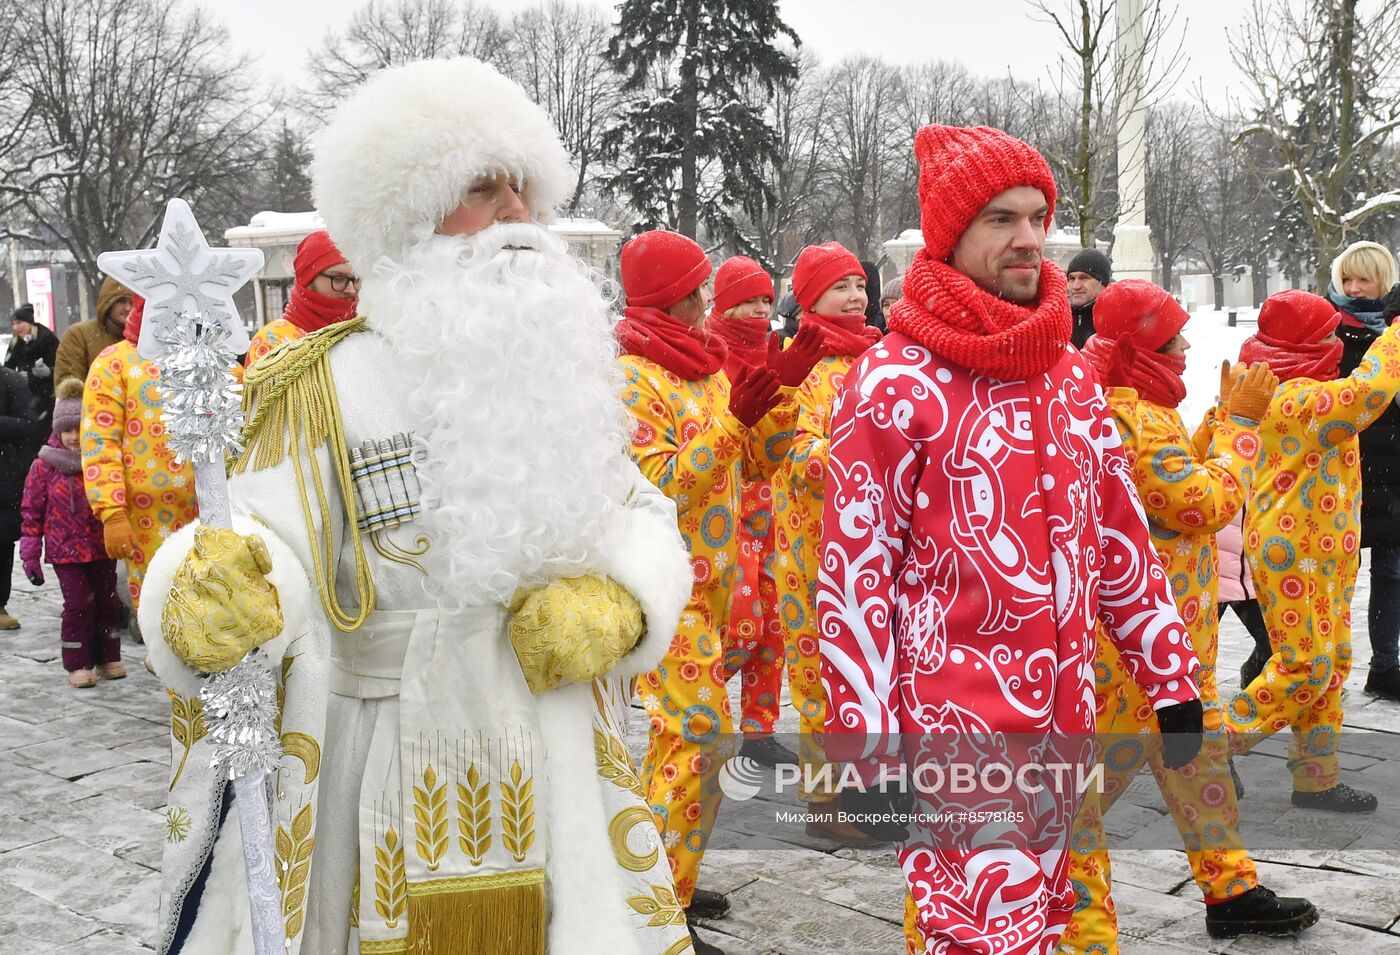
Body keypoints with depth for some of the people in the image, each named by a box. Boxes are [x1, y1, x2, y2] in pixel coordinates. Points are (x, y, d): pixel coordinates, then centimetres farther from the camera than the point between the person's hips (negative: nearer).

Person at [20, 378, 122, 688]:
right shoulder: (45, 465, -6)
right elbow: (32, 510, -2)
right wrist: (30, 552, -4)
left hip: (103, 548, 3)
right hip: (65, 550, -3)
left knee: (107, 601, 10)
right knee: (79, 604, -5)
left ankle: (107, 657, 24)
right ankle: (78, 664, 7)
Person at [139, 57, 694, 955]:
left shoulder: (567, 366, 8)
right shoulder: (327, 384, -6)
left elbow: (643, 518, 10)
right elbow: (270, 546, -14)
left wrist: (616, 604, -11)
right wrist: (212, 602, -36)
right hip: (402, 779, -4)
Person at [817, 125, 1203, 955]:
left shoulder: (1073, 375, 10)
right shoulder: (896, 382, -10)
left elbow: (1120, 535, 15)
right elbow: (854, 570, -11)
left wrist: (1170, 676, 13)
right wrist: (865, 746, -12)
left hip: (1061, 722, 7)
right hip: (951, 729, -6)